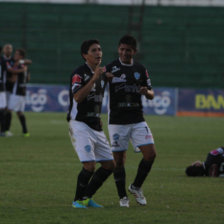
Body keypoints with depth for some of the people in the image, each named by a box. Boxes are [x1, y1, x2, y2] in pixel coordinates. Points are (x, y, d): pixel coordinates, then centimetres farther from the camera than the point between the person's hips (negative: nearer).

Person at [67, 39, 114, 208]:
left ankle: (87, 197, 17)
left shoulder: (101, 74, 13)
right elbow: (77, 97, -27)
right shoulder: (79, 73, -12)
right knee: (89, 166, -17)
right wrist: (94, 78, -30)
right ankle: (78, 200, 2)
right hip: (80, 125, -8)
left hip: (96, 126, 8)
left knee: (109, 165, 5)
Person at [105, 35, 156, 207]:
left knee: (150, 153, -7)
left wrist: (147, 92, -7)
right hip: (117, 121, -3)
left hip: (137, 120, 3)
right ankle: (123, 197, 11)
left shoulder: (141, 69, 9)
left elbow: (151, 94, 15)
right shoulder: (110, 68, -3)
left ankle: (136, 187, 13)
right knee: (119, 159, -1)